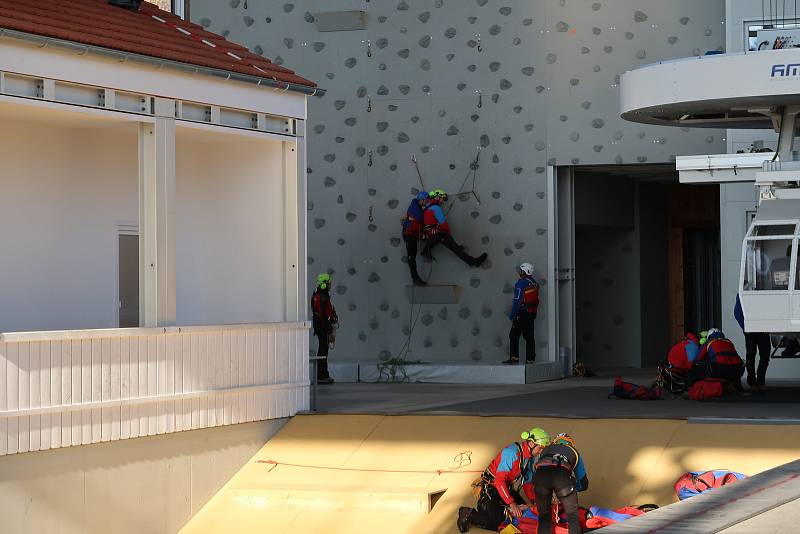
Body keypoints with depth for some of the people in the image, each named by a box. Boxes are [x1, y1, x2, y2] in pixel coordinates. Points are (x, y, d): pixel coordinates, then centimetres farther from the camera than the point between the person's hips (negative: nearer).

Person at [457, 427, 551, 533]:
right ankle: (468, 515, 2)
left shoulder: (531, 457, 0)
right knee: (497, 523, -18)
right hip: (490, 487, -9)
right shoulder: (511, 452, -29)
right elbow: (499, 480, -33)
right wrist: (512, 503, -36)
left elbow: (527, 482, 10)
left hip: (507, 487, 9)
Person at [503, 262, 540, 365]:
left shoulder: (521, 283, -12)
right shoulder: (535, 284, 11)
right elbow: (536, 300, 13)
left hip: (522, 313, -8)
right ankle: (530, 358, 8)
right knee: (529, 336, 9)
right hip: (532, 313, 8)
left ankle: (514, 357, -10)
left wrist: (512, 316, -11)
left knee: (514, 335, -3)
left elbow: (517, 301, -14)